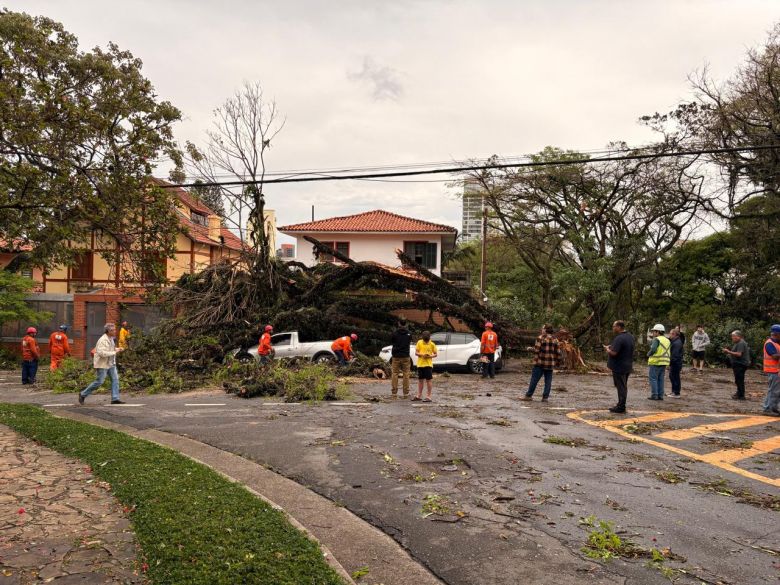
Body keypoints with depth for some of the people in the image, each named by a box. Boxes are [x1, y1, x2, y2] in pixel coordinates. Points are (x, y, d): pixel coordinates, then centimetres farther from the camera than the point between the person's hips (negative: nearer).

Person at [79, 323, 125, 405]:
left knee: (115, 379, -1)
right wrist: (114, 352, -23)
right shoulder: (103, 340, -20)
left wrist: (117, 349, 7)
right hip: (102, 364, -8)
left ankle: (115, 399, -1)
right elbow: (102, 353, -30)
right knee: (99, 382, -2)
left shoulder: (111, 338, 8)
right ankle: (83, 394, 17)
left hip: (111, 363, 8)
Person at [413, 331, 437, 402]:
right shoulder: (419, 343, 2)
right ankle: (419, 395, 21)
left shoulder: (432, 344, -3)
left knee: (429, 380, -2)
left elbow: (436, 354, 2)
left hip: (428, 365, -3)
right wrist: (422, 354, -17)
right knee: (420, 380, 12)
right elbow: (416, 352, 2)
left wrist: (430, 356, -17)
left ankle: (428, 396, 2)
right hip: (420, 364, 3)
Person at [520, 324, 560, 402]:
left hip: (540, 363, -5)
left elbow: (537, 350, -12)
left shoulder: (540, 338, -6)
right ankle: (545, 397, 6)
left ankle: (529, 395, 5)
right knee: (548, 381, 7)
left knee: (534, 379, 0)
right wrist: (558, 363, 16)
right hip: (550, 364, 5)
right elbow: (558, 353, 9)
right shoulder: (555, 340, 9)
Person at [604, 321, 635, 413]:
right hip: (628, 366, 9)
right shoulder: (630, 336, 8)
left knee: (620, 387, -2)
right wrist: (611, 346, 11)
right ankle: (621, 405, 25)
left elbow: (613, 353, -28)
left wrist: (607, 349, -8)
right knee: (624, 386, 16)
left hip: (619, 367, -9)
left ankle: (621, 407, 4)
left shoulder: (619, 338, -23)